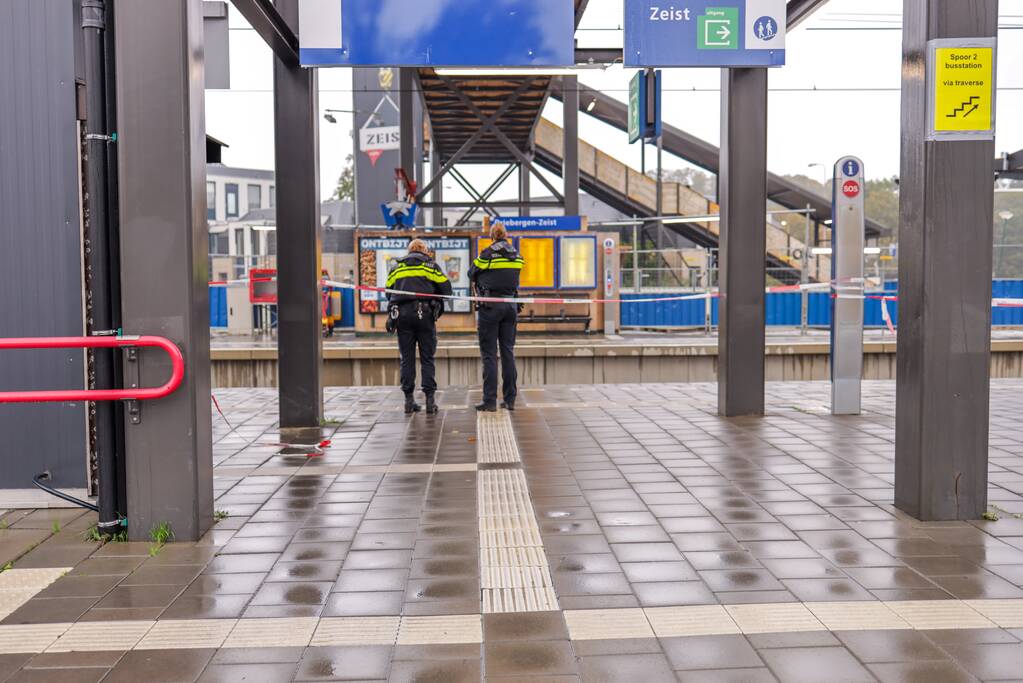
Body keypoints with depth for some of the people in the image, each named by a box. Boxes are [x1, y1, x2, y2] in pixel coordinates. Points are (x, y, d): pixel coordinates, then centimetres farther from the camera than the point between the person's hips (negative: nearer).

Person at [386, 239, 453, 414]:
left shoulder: (397, 267, 18)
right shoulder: (430, 265, 11)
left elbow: (388, 291, 14)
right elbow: (446, 289, 4)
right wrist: (437, 306, 19)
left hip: (401, 314, 2)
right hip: (424, 314, -2)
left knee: (407, 359, 6)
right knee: (427, 358, 2)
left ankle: (409, 400, 5)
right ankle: (430, 399, -3)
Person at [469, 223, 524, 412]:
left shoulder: (487, 254, -7)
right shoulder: (517, 256, 7)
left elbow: (472, 274, 7)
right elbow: (514, 277, 10)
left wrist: (477, 285, 26)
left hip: (490, 306, -4)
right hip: (511, 306, 4)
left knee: (489, 354, -1)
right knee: (508, 352, 9)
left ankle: (490, 401, -4)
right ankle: (510, 400, 11)